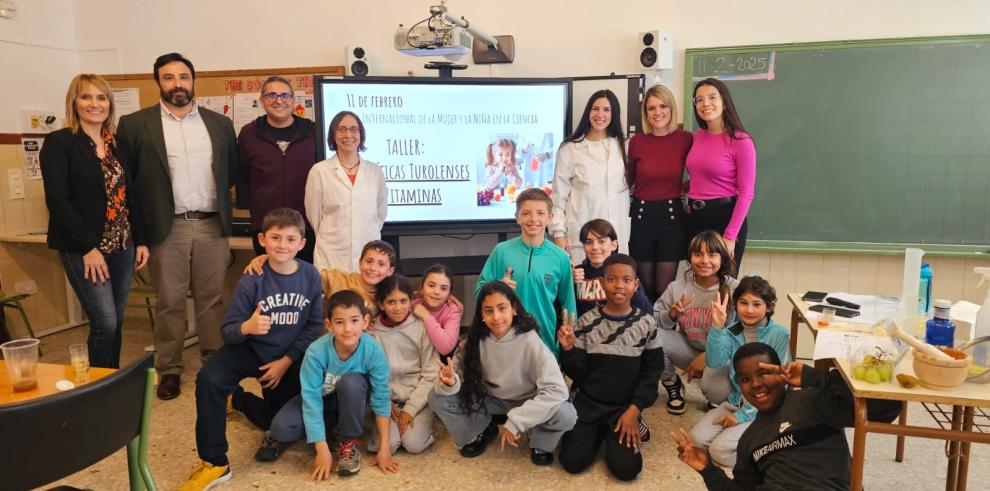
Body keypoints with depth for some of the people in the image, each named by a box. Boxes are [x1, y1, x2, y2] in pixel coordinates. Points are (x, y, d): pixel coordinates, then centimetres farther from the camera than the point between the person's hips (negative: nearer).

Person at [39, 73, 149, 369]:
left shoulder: (117, 144, 11)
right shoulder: (58, 142, -5)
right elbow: (57, 200, -12)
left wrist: (140, 241, 8)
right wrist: (88, 247, -16)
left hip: (121, 246, 5)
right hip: (85, 249, -5)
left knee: (115, 322, 11)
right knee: (105, 323, -7)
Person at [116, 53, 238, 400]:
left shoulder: (220, 123, 8)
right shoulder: (135, 124, 1)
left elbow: (233, 171, 16)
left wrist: (215, 193, 6)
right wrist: (141, 222, -1)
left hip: (213, 225, 2)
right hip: (167, 227, -2)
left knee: (212, 299, 9)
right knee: (169, 302, 6)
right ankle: (169, 369, 18)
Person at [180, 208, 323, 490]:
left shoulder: (311, 277, -14)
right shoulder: (252, 280, -18)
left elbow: (314, 325, -7)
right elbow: (227, 331, -17)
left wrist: (286, 361, -13)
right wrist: (246, 327, -41)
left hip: (289, 355, 2)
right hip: (251, 350, -2)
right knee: (208, 379, -30)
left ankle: (236, 398, 41)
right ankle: (214, 463, -14)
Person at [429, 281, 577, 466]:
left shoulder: (529, 341, -27)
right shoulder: (476, 340, -16)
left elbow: (557, 390, -32)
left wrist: (515, 422, -34)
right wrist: (450, 382, -38)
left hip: (526, 402, -3)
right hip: (489, 399, 3)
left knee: (566, 415, -32)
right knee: (437, 398, -16)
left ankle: (541, 442, 3)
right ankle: (483, 431, 9)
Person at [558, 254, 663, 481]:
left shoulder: (647, 323, -5)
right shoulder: (587, 322, -7)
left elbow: (651, 373, -1)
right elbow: (577, 374, -5)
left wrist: (634, 410, -10)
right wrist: (568, 349, -25)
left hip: (625, 406, 0)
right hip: (587, 402, 0)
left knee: (626, 469, -15)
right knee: (572, 462, -11)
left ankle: (616, 432, 16)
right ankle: (598, 432, 18)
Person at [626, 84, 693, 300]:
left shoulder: (685, 139, -3)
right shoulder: (637, 141, -2)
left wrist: (682, 189, -1)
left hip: (672, 215, -1)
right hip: (642, 215, 1)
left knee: (665, 289, 1)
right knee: (645, 286, 9)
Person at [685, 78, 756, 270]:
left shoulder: (740, 141, -11)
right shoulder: (697, 136, 7)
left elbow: (746, 193, -13)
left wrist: (730, 236, -17)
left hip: (725, 217, -5)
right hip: (694, 218, 6)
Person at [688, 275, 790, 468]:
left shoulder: (780, 334, -12)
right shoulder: (732, 331, -2)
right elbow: (713, 362, -17)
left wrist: (743, 415, -14)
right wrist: (717, 327, -30)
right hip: (735, 401, 5)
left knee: (720, 450, -20)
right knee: (697, 438, -12)